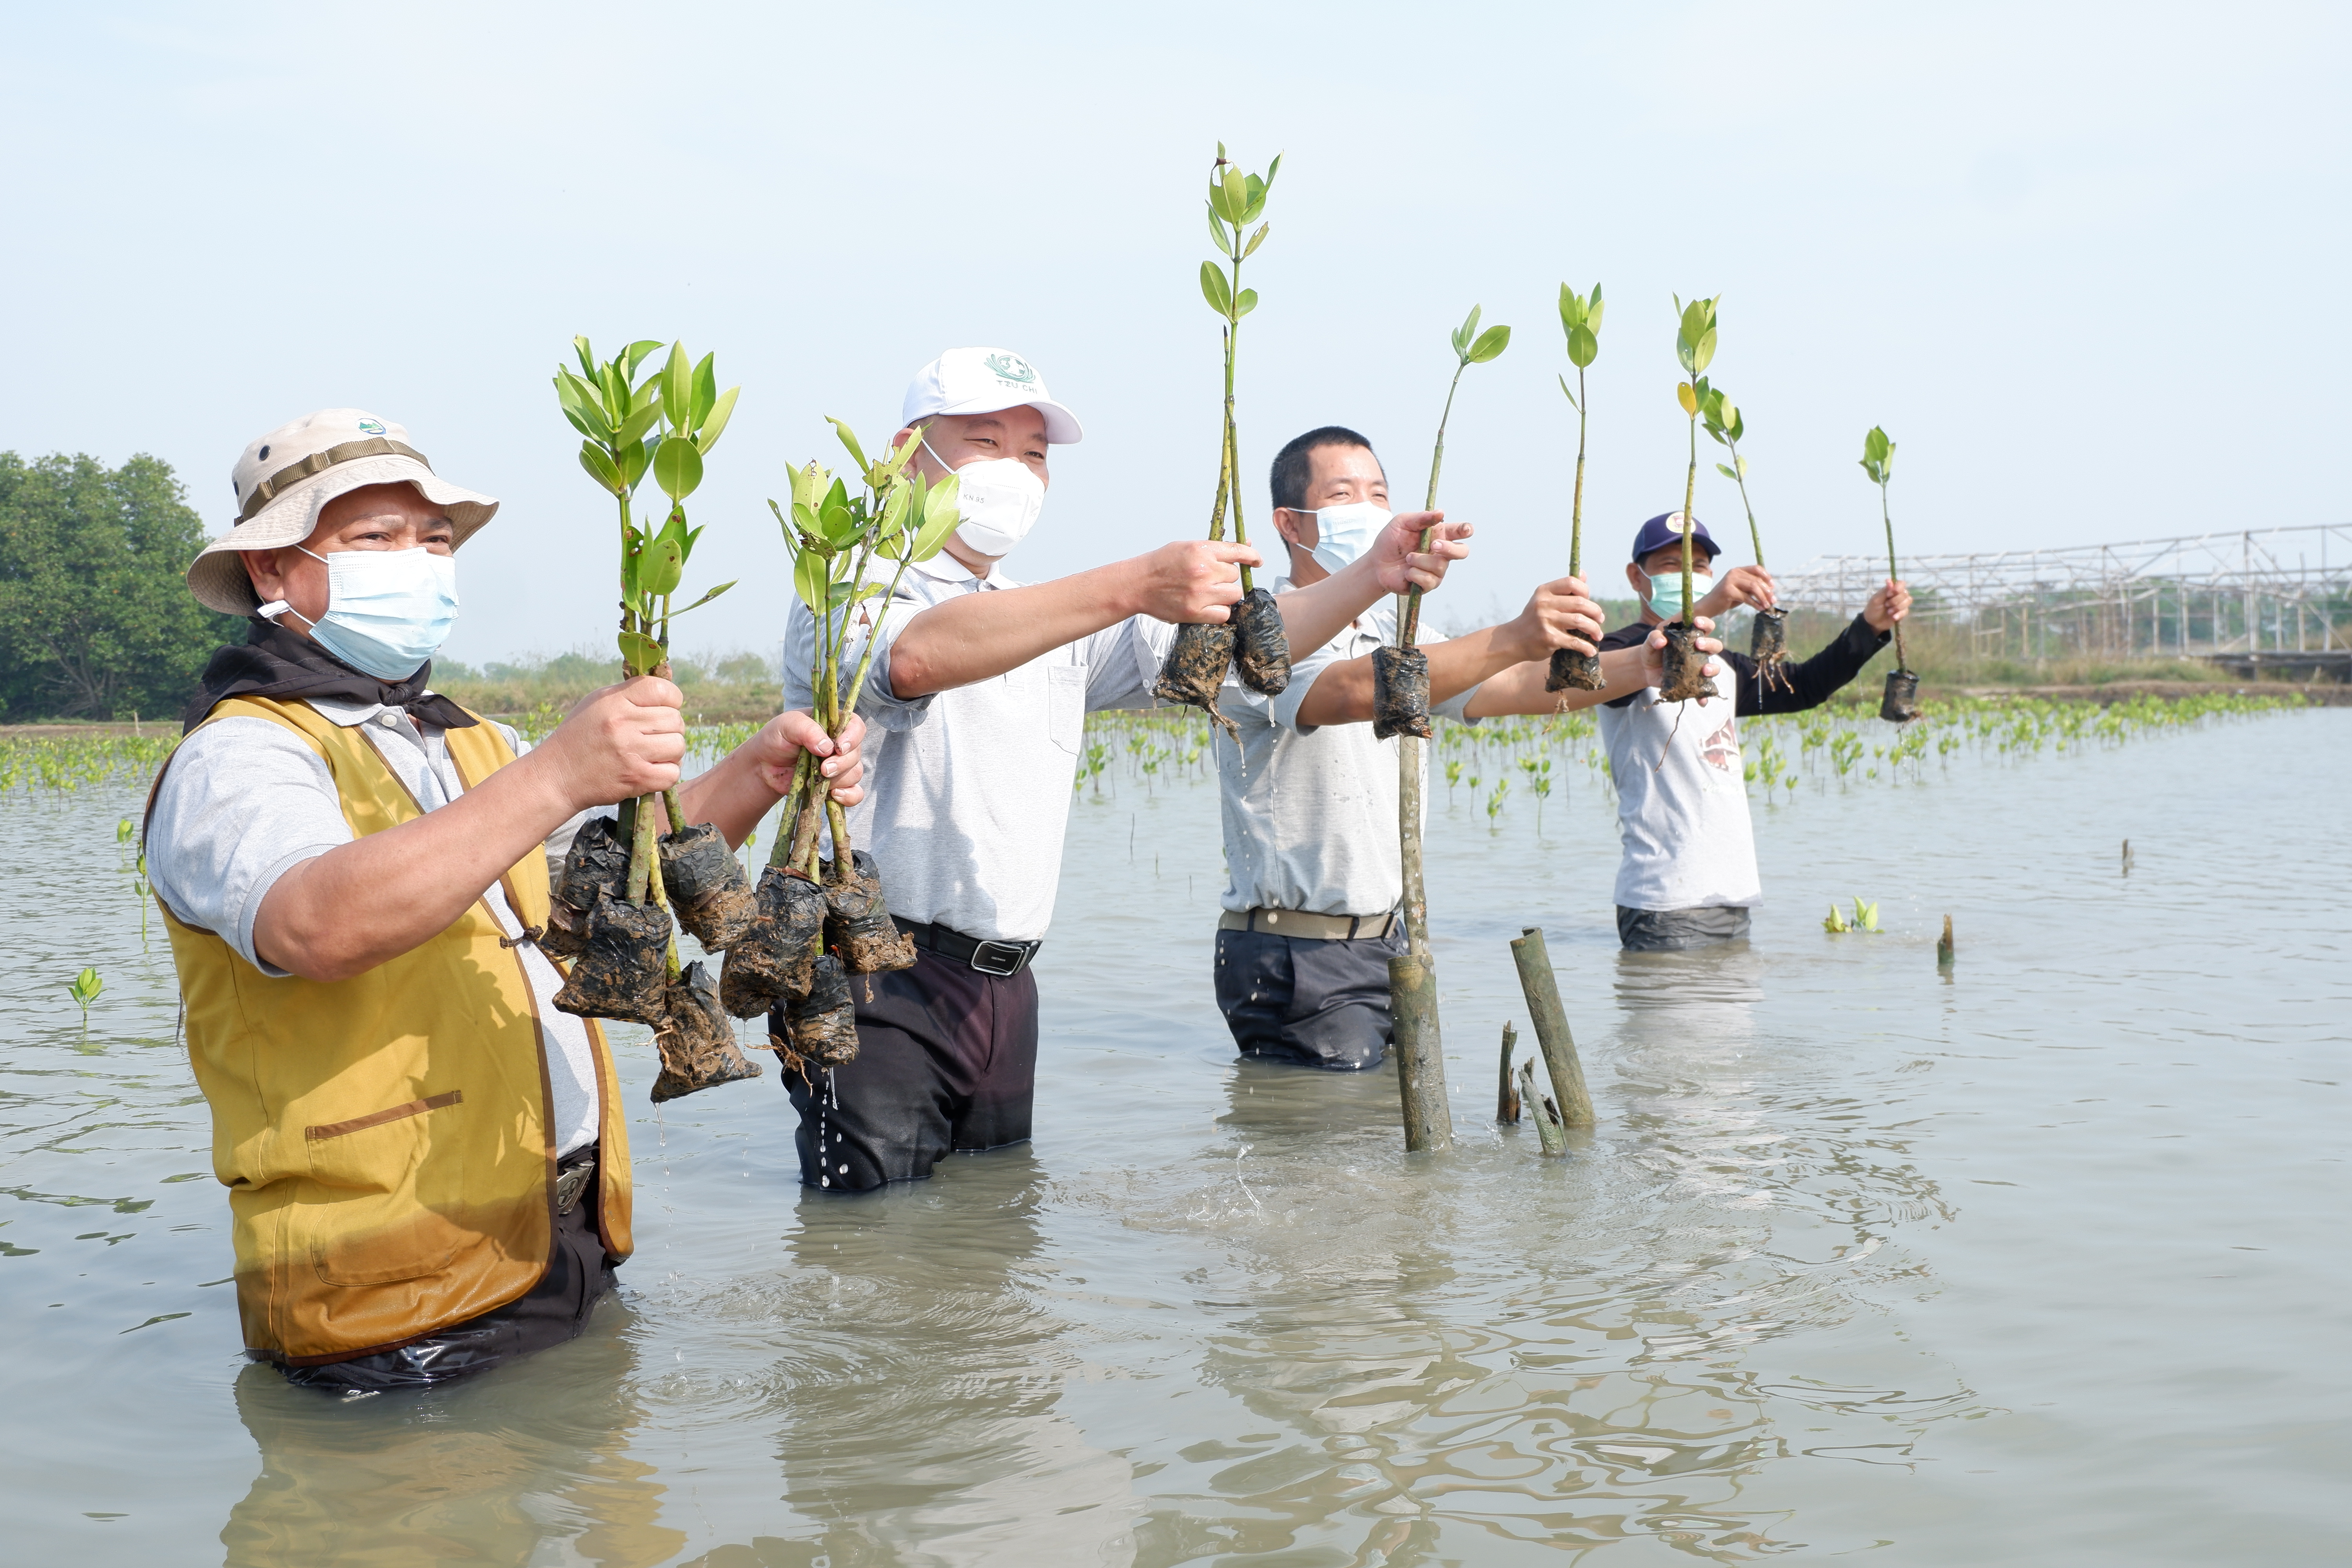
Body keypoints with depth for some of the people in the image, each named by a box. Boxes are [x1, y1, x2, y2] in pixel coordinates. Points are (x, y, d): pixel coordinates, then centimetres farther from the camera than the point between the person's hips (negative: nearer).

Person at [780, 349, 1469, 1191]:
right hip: (879, 984, -7)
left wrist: (1371, 576, -2)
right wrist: (1135, 586, -35)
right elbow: (915, 657, -27)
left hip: (1004, 987, 7)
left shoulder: (1057, 620, 21)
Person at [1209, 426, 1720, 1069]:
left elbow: (1516, 689, 5)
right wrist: (1512, 639, -39)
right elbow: (1353, 692, -30)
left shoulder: (1395, 634, 16)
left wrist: (1639, 665, -12)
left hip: (1388, 941, 8)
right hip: (1297, 961, -8)